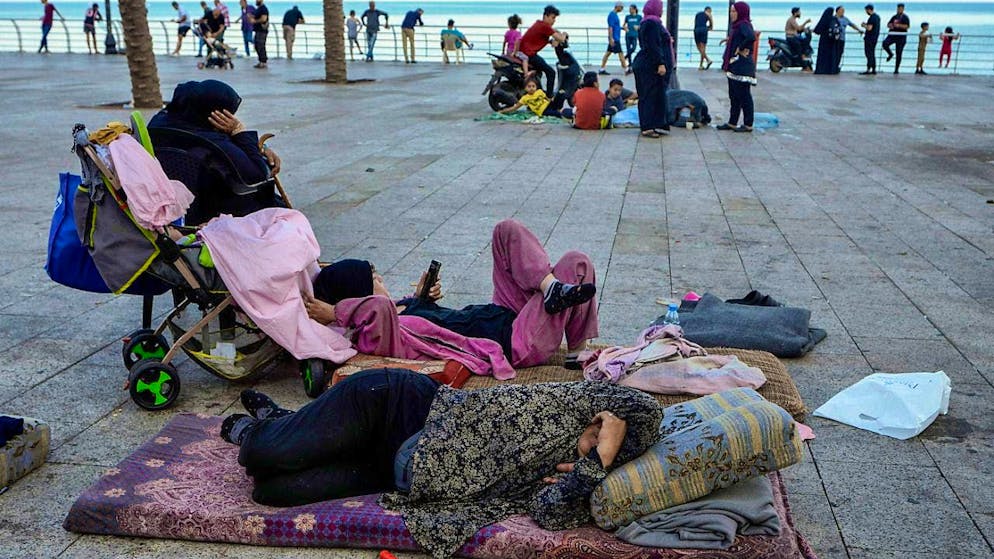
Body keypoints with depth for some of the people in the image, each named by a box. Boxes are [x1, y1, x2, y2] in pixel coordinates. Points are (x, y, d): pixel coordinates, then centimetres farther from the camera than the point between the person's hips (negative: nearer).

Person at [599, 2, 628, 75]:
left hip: (616, 38, 10)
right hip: (614, 38, -10)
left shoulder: (614, 14, 15)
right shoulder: (612, 15, -14)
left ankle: (602, 70, 9)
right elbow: (610, 27, -20)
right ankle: (626, 69, 1)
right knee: (620, 53, -4)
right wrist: (611, 38, -24)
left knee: (608, 53, 8)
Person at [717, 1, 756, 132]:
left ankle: (748, 125, 3)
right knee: (733, 95, 13)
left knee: (744, 95, -3)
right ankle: (732, 123, 19)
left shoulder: (744, 25, -13)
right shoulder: (736, 25, 15)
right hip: (734, 65, 10)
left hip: (742, 66, -10)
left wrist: (740, 49, -19)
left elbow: (751, 37, -32)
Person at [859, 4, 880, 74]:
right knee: (872, 54, 13)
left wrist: (863, 25, -6)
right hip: (875, 38, 10)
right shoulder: (877, 16, 14)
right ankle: (874, 70, 14)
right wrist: (866, 24, 20)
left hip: (869, 38, -10)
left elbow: (869, 28, -23)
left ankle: (868, 70, -10)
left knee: (869, 54, -8)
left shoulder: (871, 18, -17)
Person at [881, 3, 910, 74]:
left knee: (899, 54, -3)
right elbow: (888, 24, 17)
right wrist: (890, 25, -8)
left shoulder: (905, 17, 0)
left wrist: (899, 25, -26)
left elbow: (908, 26, -11)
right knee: (885, 44, -27)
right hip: (892, 35, 4)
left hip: (901, 36, -4)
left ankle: (896, 69, 3)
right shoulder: (894, 17, 14)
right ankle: (890, 54, 3)